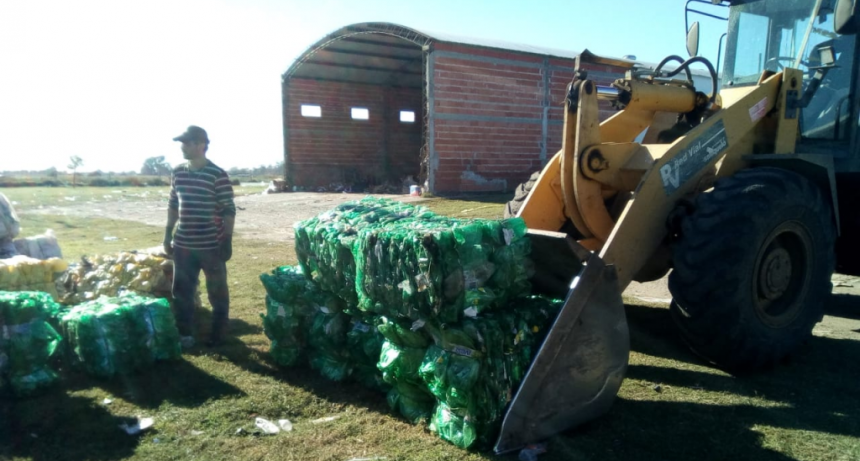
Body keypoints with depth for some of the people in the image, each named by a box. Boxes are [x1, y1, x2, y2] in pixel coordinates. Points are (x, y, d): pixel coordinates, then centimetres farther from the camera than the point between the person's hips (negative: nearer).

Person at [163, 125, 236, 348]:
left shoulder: (218, 175, -11)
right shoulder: (178, 173, 7)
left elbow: (228, 210, -10)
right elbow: (173, 206, 16)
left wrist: (227, 240, -14)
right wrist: (168, 234, 14)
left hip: (211, 245, -6)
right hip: (183, 244, 6)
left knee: (217, 291, 8)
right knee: (182, 291, 13)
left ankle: (218, 334, 23)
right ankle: (185, 334, 27)